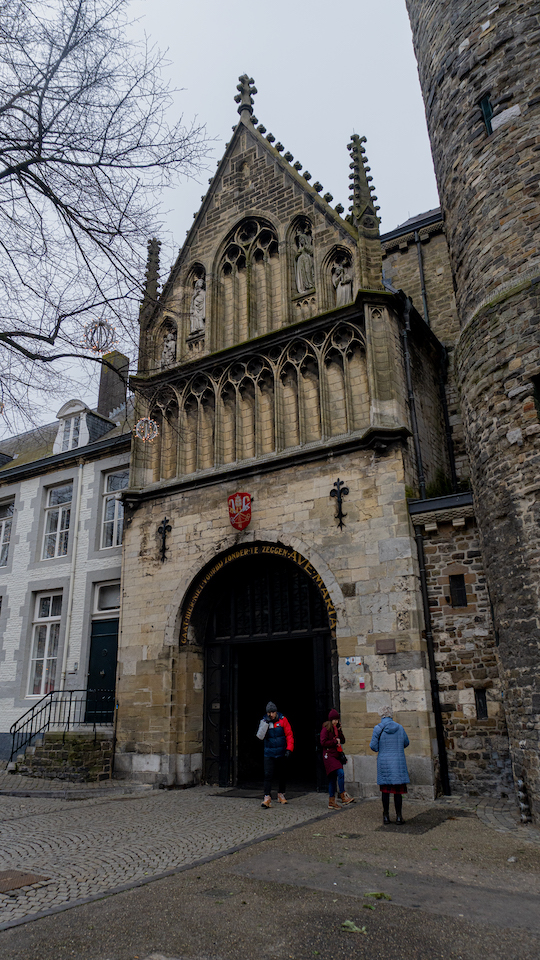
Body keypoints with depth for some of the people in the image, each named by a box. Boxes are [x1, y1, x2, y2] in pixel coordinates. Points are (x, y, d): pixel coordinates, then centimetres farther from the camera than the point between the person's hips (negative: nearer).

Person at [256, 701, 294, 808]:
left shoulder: (282, 720, -5)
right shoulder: (264, 721, -2)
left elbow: (289, 735, -2)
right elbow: (260, 736, -11)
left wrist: (289, 749, -11)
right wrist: (265, 723, -19)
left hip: (281, 754, 0)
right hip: (269, 754, 0)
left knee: (282, 775, 12)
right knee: (268, 775, -12)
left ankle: (281, 795, 31)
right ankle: (267, 798, -11)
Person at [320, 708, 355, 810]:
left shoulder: (337, 728, 15)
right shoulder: (326, 729, -6)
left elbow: (343, 741, 11)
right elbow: (323, 742, -13)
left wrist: (339, 731, -4)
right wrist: (335, 741, -9)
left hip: (337, 755, 7)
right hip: (329, 755, -7)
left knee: (333, 779, 8)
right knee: (340, 773, -22)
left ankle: (331, 802, 13)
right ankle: (343, 797, -15)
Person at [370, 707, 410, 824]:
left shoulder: (378, 729, -8)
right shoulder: (399, 727, 0)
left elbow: (373, 746, -8)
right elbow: (406, 743, 12)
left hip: (384, 763, -1)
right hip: (398, 762, 1)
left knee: (385, 790, 8)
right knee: (398, 790, 6)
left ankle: (386, 816, 12)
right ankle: (399, 816, 8)